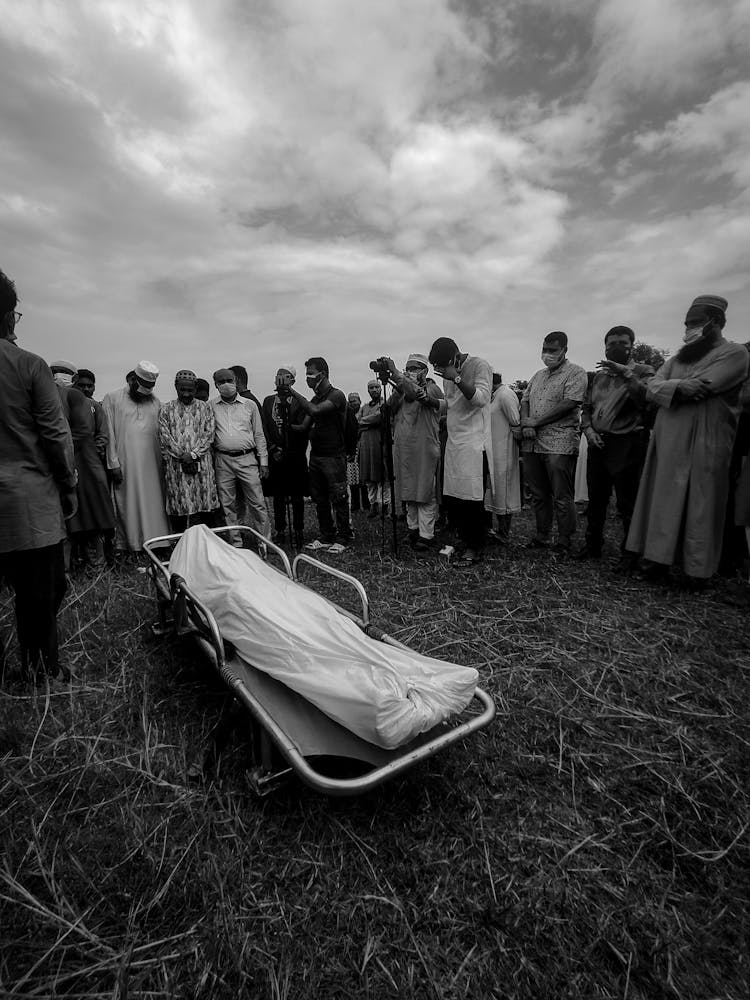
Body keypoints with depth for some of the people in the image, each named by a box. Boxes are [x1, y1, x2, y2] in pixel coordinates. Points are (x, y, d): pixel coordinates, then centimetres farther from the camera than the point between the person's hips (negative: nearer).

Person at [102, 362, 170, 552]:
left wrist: (163, 459, 1)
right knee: (127, 506, 2)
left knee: (153, 504, 3)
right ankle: (127, 544, 10)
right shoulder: (112, 399, 4)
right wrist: (113, 463, -8)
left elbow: (161, 433, 11)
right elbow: (108, 434, -1)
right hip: (125, 465, -3)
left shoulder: (155, 402, 13)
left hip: (151, 464, 3)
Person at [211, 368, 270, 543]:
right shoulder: (211, 407, 7)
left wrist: (263, 461, 5)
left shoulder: (250, 405, 8)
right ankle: (236, 543, 17)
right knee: (228, 505, 6)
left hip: (247, 458, -1)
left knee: (257, 503, -1)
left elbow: (259, 435, 9)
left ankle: (265, 540, 10)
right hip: (222, 461, 1)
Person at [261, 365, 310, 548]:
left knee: (297, 497, 4)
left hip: (295, 457, -3)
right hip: (275, 456, 3)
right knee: (277, 497, 7)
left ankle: (298, 533, 14)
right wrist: (273, 449, -4)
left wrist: (298, 454, -15)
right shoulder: (268, 401, 11)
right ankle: (280, 531, 17)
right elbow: (264, 428, 6)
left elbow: (303, 428, -6)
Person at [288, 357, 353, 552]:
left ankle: (345, 538, 10)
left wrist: (293, 392, -19)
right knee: (319, 499, 11)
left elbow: (315, 411, -24)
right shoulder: (314, 399, 15)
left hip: (334, 455, -8)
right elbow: (305, 426, 14)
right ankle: (326, 537, 22)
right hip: (315, 454, 8)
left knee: (338, 499, -2)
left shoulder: (336, 395, -9)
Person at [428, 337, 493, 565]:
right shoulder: (447, 374, 17)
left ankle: (474, 548, 8)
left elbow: (481, 398, -17)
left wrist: (456, 378, -20)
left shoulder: (480, 366, -4)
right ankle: (467, 540, 20)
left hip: (474, 443, -7)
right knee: (451, 497, 5)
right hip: (453, 442, 7)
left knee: (471, 499, -6)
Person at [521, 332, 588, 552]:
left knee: (562, 497, -2)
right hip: (532, 443, 7)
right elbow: (524, 401, 16)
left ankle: (564, 542, 8)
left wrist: (536, 422, -10)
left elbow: (569, 404, -12)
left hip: (559, 443, -6)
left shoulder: (575, 373, 0)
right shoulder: (538, 375, 22)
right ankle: (542, 536, 22)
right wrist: (525, 425, -4)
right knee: (538, 494, 11)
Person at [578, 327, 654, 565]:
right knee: (595, 499, 10)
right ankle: (593, 545, 23)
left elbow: (648, 399, -16)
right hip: (598, 444, 5)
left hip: (627, 444, -5)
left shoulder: (643, 371, 3)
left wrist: (626, 374, -22)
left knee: (627, 503, -3)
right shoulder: (598, 375, 18)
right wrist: (589, 429, 2)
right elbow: (586, 408, 20)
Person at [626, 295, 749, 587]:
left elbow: (700, 387, -13)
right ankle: (659, 559, 9)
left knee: (700, 504, -1)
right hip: (667, 441, 5)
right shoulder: (677, 358, 19)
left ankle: (697, 571, 5)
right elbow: (651, 390, 4)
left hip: (705, 444, -5)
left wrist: (665, 386, 1)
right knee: (663, 500, 3)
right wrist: (678, 387, -15)